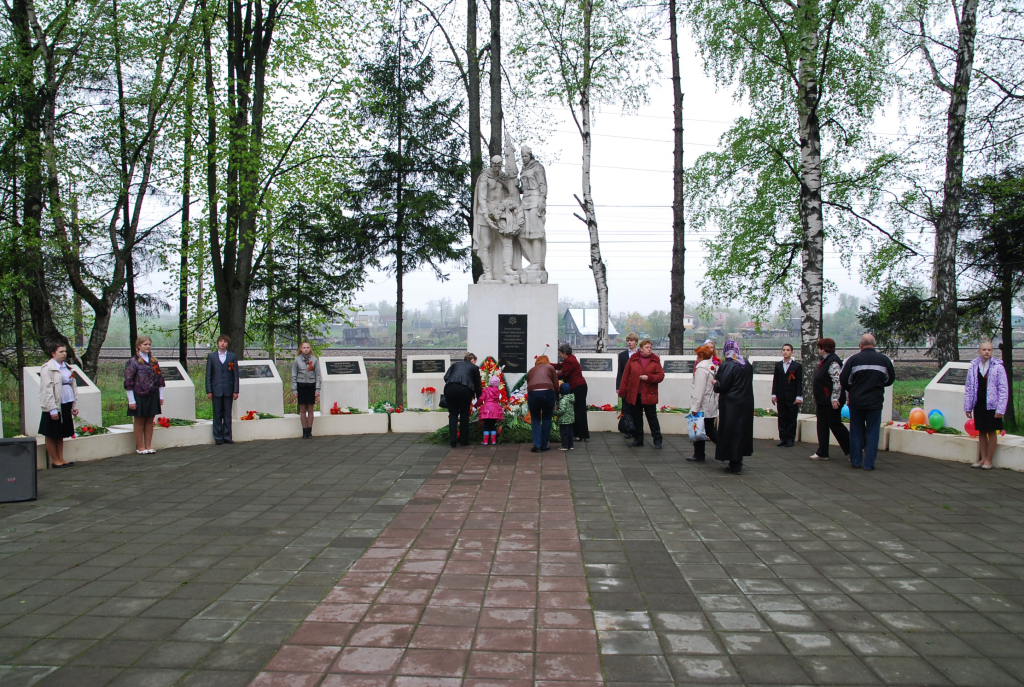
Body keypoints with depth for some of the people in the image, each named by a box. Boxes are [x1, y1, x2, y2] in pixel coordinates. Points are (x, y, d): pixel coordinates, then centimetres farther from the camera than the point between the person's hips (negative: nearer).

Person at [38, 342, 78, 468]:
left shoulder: (67, 367, 13)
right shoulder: (47, 368, -10)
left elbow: (73, 386, 17)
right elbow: (47, 390, -14)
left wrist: (75, 405, 12)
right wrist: (52, 409, -18)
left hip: (66, 405, 7)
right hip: (55, 406, -7)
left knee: (61, 434, 13)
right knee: (52, 435, 4)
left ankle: (61, 459, 19)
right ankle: (55, 461, 10)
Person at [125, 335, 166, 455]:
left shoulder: (154, 361, 11)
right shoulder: (132, 362, -5)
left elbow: (160, 379, 15)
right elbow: (128, 382, -8)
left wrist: (161, 396, 10)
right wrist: (131, 400, -12)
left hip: (153, 396, 5)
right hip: (139, 397, -5)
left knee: (150, 421, 8)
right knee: (139, 422, 4)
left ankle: (148, 446, 15)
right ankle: (140, 447, 11)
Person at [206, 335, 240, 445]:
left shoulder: (233, 357, 6)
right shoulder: (211, 356, 6)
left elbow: (236, 375, 4)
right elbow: (208, 375, 5)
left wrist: (236, 391, -2)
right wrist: (209, 391, -2)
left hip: (228, 390, 0)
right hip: (216, 390, 0)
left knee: (227, 414, 5)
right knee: (217, 414, 3)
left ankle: (227, 437, 11)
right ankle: (218, 438, 8)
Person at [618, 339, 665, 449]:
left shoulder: (655, 360, 0)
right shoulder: (633, 359, 3)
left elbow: (661, 376, -3)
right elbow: (625, 375, 3)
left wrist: (648, 377, -18)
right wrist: (623, 391, 0)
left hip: (649, 395, -2)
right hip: (634, 394, 2)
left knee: (652, 417, 2)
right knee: (637, 418, 11)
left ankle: (657, 440, 9)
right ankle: (638, 439, 22)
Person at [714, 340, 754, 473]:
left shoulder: (727, 365, -16)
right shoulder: (747, 365, 6)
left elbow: (722, 386, -18)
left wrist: (715, 383, 3)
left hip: (731, 404, -7)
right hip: (746, 404, 7)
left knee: (731, 432, 1)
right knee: (742, 430, 14)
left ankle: (735, 465, 3)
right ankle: (737, 462, 22)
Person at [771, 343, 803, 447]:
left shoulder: (797, 366, 1)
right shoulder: (778, 365, 10)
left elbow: (799, 382, -2)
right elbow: (775, 380, 10)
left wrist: (799, 396, -8)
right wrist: (774, 394, 4)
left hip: (792, 397, -3)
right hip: (781, 396, 3)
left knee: (791, 419, 1)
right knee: (782, 418, 5)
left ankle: (790, 439, 7)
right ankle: (782, 438, 10)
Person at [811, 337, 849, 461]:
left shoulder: (833, 362, -18)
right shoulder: (825, 361, 14)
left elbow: (838, 381, -25)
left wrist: (834, 399, -27)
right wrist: (817, 400, 22)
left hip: (830, 402, -10)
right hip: (822, 401, 10)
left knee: (836, 425, -3)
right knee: (822, 426, 9)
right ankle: (822, 453, 12)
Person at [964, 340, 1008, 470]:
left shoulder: (998, 367, -7)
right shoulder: (973, 367, 3)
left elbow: (1003, 389, -8)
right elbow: (968, 388, 8)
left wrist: (1000, 409, -12)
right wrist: (967, 407, 7)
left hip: (991, 405, -3)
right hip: (978, 404, 3)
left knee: (991, 432, 5)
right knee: (981, 432, 11)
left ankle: (989, 460, 14)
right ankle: (983, 458, 20)